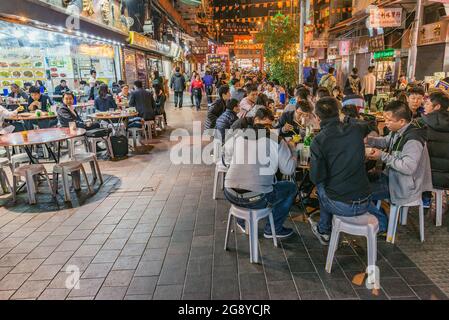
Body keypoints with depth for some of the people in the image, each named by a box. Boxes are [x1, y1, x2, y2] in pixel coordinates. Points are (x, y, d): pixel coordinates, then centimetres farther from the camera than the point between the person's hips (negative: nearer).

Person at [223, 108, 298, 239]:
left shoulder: (237, 135, 3)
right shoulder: (276, 140, -7)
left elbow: (227, 160, 18)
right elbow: (289, 170, 0)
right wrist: (290, 149, 18)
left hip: (231, 195, 4)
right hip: (257, 199, -4)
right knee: (291, 187, 20)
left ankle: (243, 222, 43)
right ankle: (273, 229, 26)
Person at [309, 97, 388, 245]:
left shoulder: (318, 141, -15)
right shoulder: (356, 130, -1)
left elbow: (317, 178, -12)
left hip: (339, 206, -4)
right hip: (363, 204, 5)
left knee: (320, 186, 29)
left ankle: (324, 231, 37)